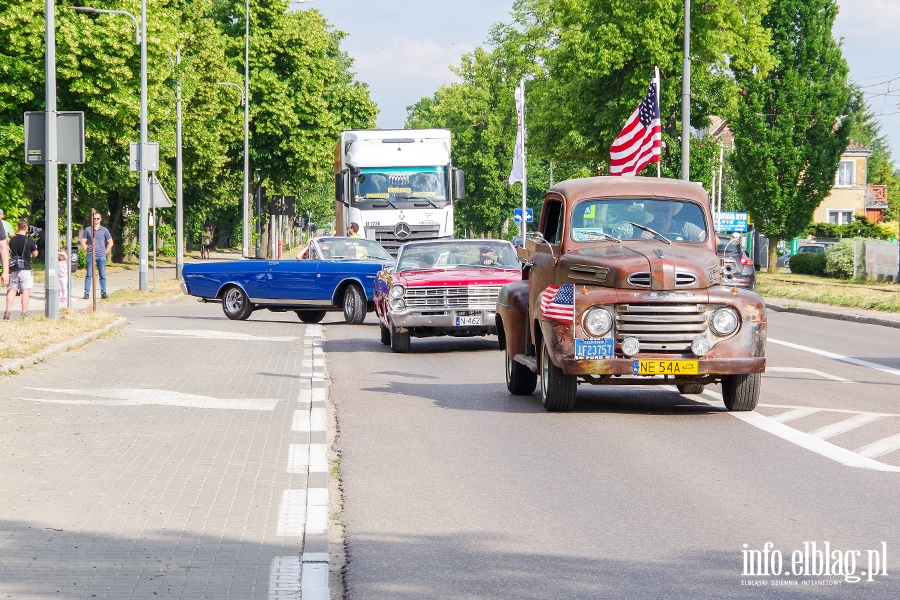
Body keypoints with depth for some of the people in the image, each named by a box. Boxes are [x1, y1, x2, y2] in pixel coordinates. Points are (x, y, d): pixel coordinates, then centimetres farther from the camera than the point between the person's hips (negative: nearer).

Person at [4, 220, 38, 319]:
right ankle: (24, 313, -2)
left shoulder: (12, 240, 1)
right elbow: (35, 254, 0)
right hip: (25, 268, -4)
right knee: (26, 290, 0)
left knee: (12, 290, 10)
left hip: (14, 268, 4)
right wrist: (35, 248, 19)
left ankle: (7, 312, 4)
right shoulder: (30, 241, -11)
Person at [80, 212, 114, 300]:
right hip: (91, 256, -1)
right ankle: (87, 293, 1)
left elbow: (110, 243, 12)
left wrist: (105, 252, 4)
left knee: (102, 275, 2)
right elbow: (83, 242, 10)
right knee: (89, 275, -1)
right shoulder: (88, 230, 5)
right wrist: (87, 250, 1)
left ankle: (103, 293, 7)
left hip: (101, 256, 1)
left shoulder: (104, 230, 6)